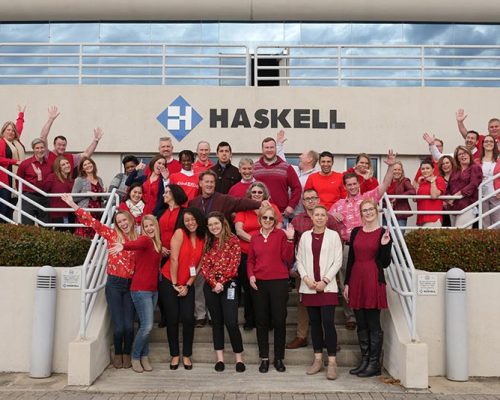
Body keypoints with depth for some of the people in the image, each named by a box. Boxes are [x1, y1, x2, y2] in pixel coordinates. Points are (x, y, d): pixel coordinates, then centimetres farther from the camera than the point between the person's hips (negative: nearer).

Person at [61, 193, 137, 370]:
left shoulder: (137, 239, 9)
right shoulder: (112, 234, 3)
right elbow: (92, 222, -3)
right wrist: (73, 205, -10)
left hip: (130, 285, 2)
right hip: (114, 284, -2)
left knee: (129, 325, -2)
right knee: (118, 325, -4)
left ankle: (127, 354, 22)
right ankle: (118, 354, 22)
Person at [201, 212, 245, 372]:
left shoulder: (233, 240, -1)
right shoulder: (208, 243, 11)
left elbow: (233, 264, -9)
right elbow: (204, 266, 3)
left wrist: (221, 282, -13)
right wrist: (214, 282, -11)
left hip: (228, 285, -4)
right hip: (211, 286, 4)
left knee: (231, 322, -10)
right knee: (216, 322, 9)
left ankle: (239, 358, 4)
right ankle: (220, 358, 16)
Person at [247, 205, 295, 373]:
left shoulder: (281, 235, -1)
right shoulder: (254, 238, 10)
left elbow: (287, 258, -7)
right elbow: (250, 261, 14)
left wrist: (289, 240, -17)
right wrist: (251, 275, -2)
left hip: (279, 282, -3)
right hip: (259, 283, 3)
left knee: (279, 320, 2)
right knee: (261, 321, 8)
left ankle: (279, 358, 16)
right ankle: (264, 358, 19)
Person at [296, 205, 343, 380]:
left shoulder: (333, 235, 1)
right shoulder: (305, 236, 9)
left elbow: (338, 261, -3)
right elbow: (299, 259, 8)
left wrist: (325, 280, -10)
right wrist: (306, 278, -7)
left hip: (327, 286, -3)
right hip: (309, 286, 3)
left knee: (328, 323, -9)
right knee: (314, 323, 9)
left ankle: (332, 362, -1)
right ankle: (318, 360, 18)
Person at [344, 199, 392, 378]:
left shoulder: (383, 233, -2)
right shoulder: (355, 232, 11)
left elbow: (385, 263, -3)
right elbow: (350, 259, 12)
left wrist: (384, 245, -18)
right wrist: (346, 283, 9)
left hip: (374, 281, -5)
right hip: (356, 280, 5)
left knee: (373, 324, 0)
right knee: (361, 324, 11)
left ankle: (374, 363, 10)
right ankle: (364, 361, 21)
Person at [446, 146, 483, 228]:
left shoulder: (475, 168, 4)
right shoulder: (455, 172, 21)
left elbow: (473, 185, -9)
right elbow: (448, 188, 18)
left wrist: (456, 195, -12)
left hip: (467, 206, -6)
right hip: (453, 207, 6)